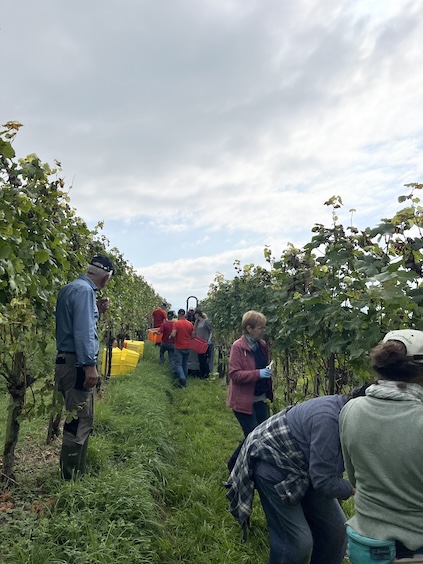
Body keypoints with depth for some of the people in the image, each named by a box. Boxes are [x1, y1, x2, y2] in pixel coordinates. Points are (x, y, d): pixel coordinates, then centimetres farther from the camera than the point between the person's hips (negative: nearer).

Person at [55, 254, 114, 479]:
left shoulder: (71, 288, 15)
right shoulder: (84, 290, -16)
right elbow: (83, 330, -23)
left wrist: (96, 311, 12)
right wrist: (90, 365, -24)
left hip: (69, 362, 10)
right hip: (77, 365, -10)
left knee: (80, 421, 18)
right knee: (79, 423, -2)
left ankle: (74, 473, 29)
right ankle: (71, 479, 8)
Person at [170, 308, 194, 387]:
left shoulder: (176, 323, -13)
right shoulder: (190, 324, 2)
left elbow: (173, 335, -21)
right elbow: (192, 336, 7)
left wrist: (170, 336, 0)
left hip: (179, 347, -5)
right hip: (187, 347, 5)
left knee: (178, 364, 0)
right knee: (185, 364, 16)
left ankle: (182, 379, -20)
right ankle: (184, 381, 23)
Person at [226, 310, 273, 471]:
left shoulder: (262, 345, 6)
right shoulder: (238, 347, -16)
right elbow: (234, 374, -20)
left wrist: (269, 372, 3)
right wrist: (258, 374, -27)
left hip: (260, 399, 7)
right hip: (244, 401, -7)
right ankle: (233, 465, 24)